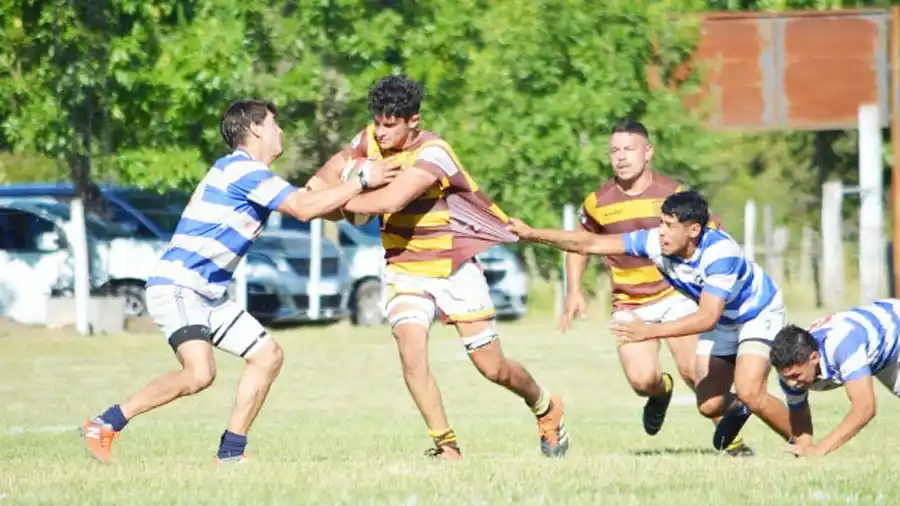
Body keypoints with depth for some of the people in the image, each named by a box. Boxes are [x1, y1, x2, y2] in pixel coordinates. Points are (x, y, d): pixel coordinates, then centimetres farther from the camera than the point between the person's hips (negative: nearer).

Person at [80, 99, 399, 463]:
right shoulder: (242, 168, -15)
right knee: (199, 373, -27)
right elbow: (304, 209, -19)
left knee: (268, 355, 7)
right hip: (177, 287, -11)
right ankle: (106, 424, -16)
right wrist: (362, 181, -12)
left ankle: (230, 453, 7)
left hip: (209, 295, 11)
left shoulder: (245, 171, 17)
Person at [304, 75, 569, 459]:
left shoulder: (433, 152, -24)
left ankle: (545, 407, 33)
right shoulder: (370, 141, -4)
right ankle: (445, 445, -11)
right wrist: (321, 182, -13)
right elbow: (333, 170, 11)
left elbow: (391, 200, -37)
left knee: (492, 367, 3)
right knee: (412, 353, -21)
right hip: (405, 269, 4)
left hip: (454, 267, -4)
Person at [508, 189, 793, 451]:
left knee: (749, 391, -24)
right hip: (722, 323, 6)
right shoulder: (656, 242, -22)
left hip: (759, 313, -6)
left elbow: (707, 318, -44)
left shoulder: (719, 252, -38)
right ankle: (736, 410, 35)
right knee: (709, 405, -3)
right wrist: (533, 234, -28)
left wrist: (649, 331, -50)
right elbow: (590, 244, -20)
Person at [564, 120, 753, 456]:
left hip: (676, 294, -2)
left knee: (694, 372, -16)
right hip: (629, 304, 2)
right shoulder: (599, 202, -1)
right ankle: (661, 391, 23)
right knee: (642, 381, -15)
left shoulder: (673, 193, -8)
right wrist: (574, 293, 7)